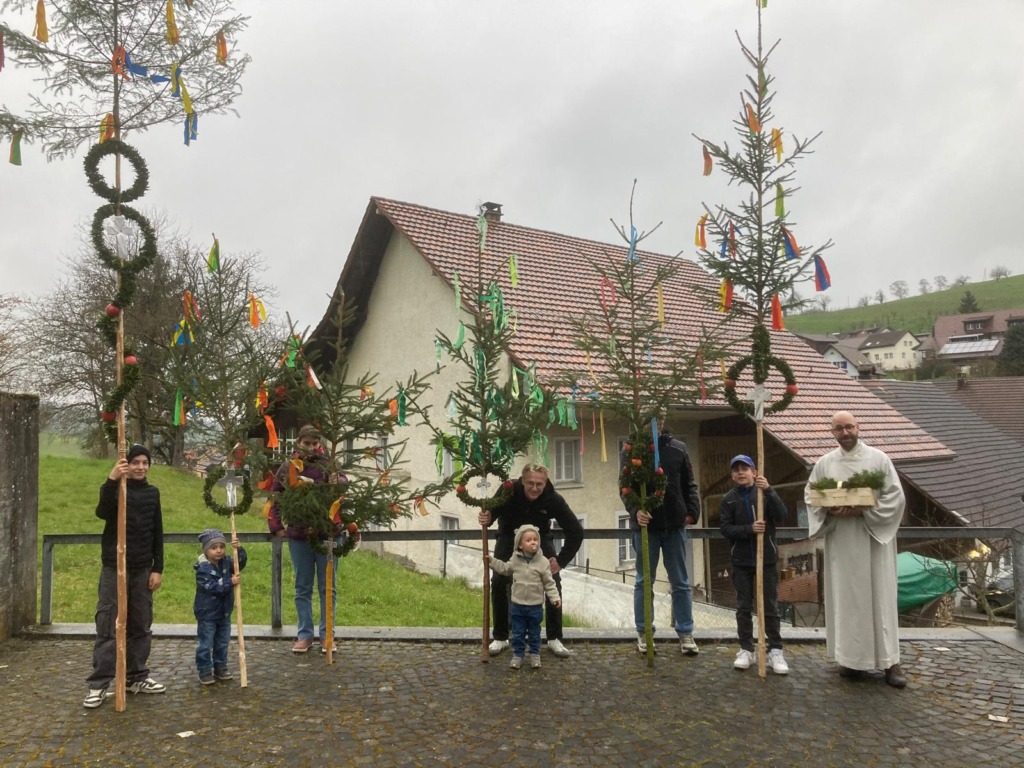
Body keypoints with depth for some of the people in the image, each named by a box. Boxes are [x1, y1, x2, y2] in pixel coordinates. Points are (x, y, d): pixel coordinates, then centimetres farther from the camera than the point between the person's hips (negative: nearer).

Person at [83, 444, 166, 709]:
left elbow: (157, 534, 9)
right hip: (115, 568, -4)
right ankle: (98, 684, 5)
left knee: (141, 626, 9)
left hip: (142, 569, 4)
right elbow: (102, 512, -28)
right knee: (108, 627, -3)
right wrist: (111, 481, -44)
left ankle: (136, 677, 20)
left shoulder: (152, 493, 7)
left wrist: (158, 568, 4)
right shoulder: (115, 488, -5)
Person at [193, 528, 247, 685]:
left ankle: (220, 668, 28)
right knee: (205, 644, 4)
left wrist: (239, 549, -24)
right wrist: (230, 582, -31)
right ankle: (205, 671, 15)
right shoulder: (203, 568, -20)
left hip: (224, 612, 6)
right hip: (207, 613, -6)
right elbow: (211, 586, -27)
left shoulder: (226, 562, 0)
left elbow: (240, 564, -9)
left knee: (222, 643, 16)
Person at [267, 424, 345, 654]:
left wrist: (313, 485, -28)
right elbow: (274, 498, 10)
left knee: (327, 587, 8)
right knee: (302, 588, 12)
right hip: (298, 536, 2)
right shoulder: (287, 468, 2)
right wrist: (277, 527, 5)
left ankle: (326, 634, 19)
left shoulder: (328, 465, -4)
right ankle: (305, 635, 23)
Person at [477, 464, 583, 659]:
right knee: (498, 583, -10)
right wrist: (486, 517, -42)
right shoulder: (509, 490, -30)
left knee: (553, 584, -12)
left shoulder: (554, 499, -28)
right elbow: (493, 511, -17)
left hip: (541, 539, 0)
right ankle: (500, 637, 7)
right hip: (509, 537, 0)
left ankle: (554, 639, 3)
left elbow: (576, 531, -20)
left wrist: (561, 560, -22)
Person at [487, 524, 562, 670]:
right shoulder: (515, 559, -4)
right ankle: (517, 655, 24)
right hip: (518, 604, 2)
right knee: (518, 634, 10)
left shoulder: (543, 562, -12)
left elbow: (549, 583, -7)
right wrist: (492, 562, 12)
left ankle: (535, 655, 28)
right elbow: (505, 569, 17)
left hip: (535, 606, -2)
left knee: (534, 634, 13)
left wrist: (555, 597, -16)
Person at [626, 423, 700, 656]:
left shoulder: (678, 448, 4)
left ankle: (685, 633, 18)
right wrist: (635, 510, -20)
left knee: (680, 582, 9)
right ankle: (643, 632, 19)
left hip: (674, 524, 2)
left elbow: (689, 484, 8)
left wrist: (692, 511, -5)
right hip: (646, 524, -1)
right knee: (644, 581, 8)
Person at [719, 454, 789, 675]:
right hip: (741, 560, 1)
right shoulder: (729, 499, 2)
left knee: (771, 606, 4)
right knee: (744, 607, 7)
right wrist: (749, 528, -20)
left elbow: (781, 516, -14)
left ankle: (775, 651, 11)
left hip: (767, 558, -1)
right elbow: (725, 529, -5)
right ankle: (746, 649, 16)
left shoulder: (765, 493, 0)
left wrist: (768, 491, -25)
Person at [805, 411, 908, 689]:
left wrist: (864, 510, -16)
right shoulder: (824, 463, 7)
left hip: (874, 538, -2)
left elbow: (896, 496, -4)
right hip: (840, 541, 2)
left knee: (880, 596, -1)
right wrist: (829, 510, -12)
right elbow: (810, 496, 8)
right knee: (846, 597, 4)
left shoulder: (878, 459, 0)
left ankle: (889, 660, 6)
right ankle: (852, 657, 13)